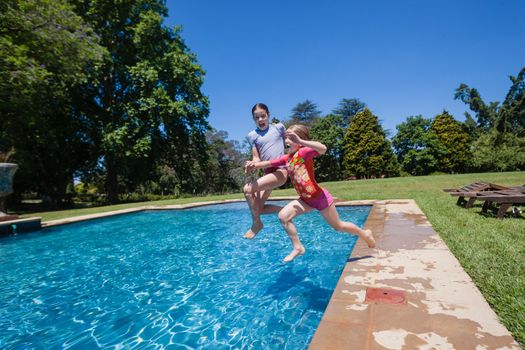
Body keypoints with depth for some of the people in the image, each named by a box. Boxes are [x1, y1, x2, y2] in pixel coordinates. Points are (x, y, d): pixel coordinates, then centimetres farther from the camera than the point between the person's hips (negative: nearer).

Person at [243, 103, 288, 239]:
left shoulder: (278, 127, 5)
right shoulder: (252, 135, 9)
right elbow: (256, 158, 3)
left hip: (281, 170, -5)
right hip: (268, 172, 5)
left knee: (248, 189, -23)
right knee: (258, 208, -1)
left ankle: (256, 223, -3)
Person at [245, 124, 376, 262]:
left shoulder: (304, 152, -19)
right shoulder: (286, 158, 3)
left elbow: (323, 148, -38)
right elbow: (269, 163, 6)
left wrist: (300, 142, -43)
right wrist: (254, 165, -10)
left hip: (320, 197, -7)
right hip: (306, 199, 7)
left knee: (338, 226, 12)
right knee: (283, 216, -6)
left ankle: (365, 234, 40)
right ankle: (298, 248, 8)